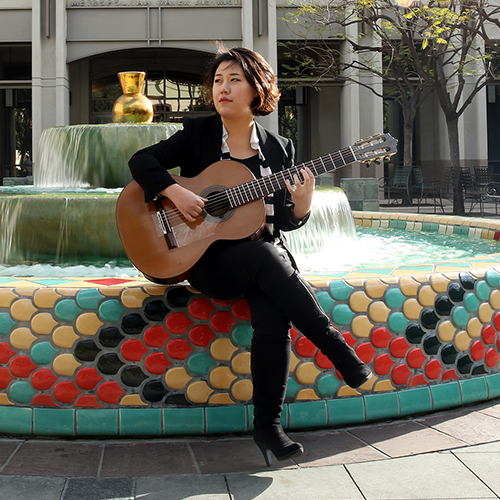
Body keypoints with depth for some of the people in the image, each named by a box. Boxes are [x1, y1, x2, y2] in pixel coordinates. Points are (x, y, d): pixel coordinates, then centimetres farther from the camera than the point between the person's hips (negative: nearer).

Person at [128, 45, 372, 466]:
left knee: (274, 317, -31)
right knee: (267, 255, -35)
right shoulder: (197, 135, 6)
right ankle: (337, 350, -26)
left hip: (266, 256, 2)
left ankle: (268, 424, -20)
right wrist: (175, 192, -19)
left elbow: (283, 222, 10)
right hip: (208, 260, -1)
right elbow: (142, 160, -2)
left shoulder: (279, 148, 10)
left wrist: (301, 206, -13)